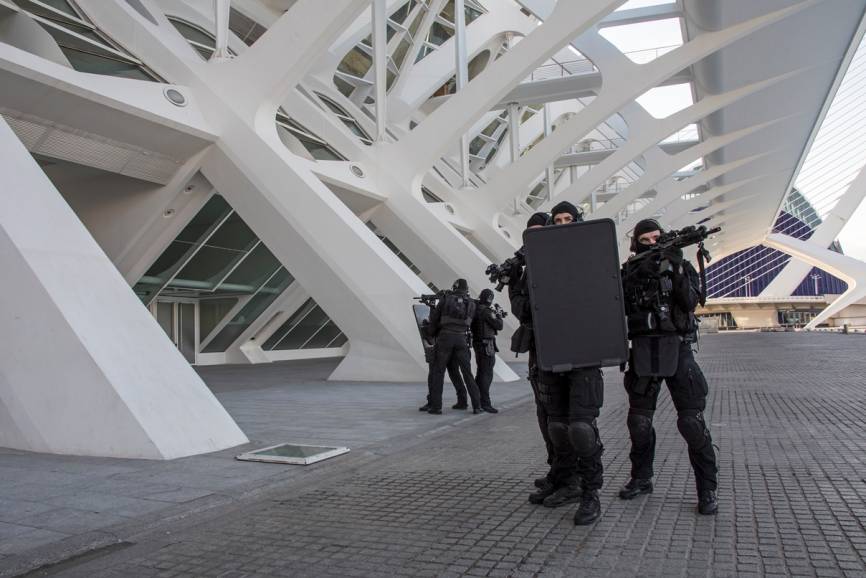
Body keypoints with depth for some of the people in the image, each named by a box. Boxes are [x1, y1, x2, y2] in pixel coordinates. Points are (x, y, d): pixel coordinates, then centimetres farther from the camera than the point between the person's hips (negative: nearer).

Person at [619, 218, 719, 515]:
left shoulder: (681, 266, 4)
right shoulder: (630, 270, 7)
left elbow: (690, 302, -10)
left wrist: (677, 268, -21)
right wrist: (637, 276, -17)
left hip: (677, 349, -2)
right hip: (643, 352, 2)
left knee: (692, 421, -6)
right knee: (639, 420, 9)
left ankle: (707, 489, 4)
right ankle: (641, 479, 26)